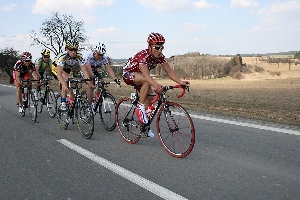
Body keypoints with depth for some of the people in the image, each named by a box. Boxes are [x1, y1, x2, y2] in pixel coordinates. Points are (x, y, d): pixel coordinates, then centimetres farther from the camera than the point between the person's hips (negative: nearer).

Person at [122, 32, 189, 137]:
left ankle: (145, 125, 11)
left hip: (140, 76, 7)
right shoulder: (143, 55, -35)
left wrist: (180, 82, -35)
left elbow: (169, 71, -19)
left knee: (151, 97, -5)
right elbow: (146, 74, -49)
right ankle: (140, 108, -22)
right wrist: (156, 86, -66)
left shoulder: (160, 56, -15)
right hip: (128, 74, -7)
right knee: (147, 81, -35)